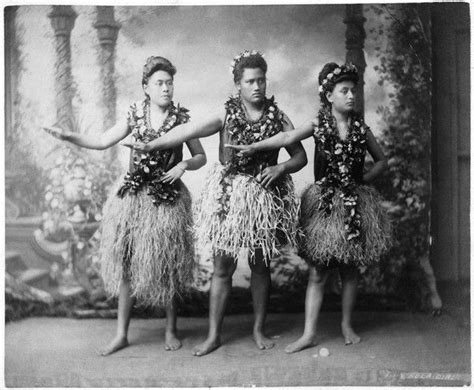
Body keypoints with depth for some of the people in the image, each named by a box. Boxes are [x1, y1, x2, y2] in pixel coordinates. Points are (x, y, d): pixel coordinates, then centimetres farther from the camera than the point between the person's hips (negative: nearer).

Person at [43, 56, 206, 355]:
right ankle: (121, 334, 19)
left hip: (167, 199, -2)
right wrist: (68, 136, -4)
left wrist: (184, 165, -16)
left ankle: (171, 330, 25)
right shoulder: (135, 115, 2)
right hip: (133, 196, 2)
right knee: (126, 264, 6)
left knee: (167, 264, 5)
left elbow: (201, 157, 4)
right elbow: (103, 141, 6)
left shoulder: (181, 119, -3)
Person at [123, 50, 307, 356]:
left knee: (261, 265, 9)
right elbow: (189, 131, -13)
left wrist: (280, 168, -14)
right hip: (228, 194, -1)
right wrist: (151, 145, -22)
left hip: (265, 195, 1)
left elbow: (301, 156, 5)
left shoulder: (278, 118, 2)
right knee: (223, 266, 4)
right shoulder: (226, 115, -2)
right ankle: (214, 334, 15)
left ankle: (259, 329, 26)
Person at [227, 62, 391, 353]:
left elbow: (382, 160, 13)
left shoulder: (361, 127, 3)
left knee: (350, 270, 9)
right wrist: (253, 148, -27)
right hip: (324, 202, -2)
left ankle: (347, 325, 26)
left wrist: (363, 179, -1)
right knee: (318, 272, 1)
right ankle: (309, 333, 8)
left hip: (354, 203, 2)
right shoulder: (319, 124, -2)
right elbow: (287, 138, -15)